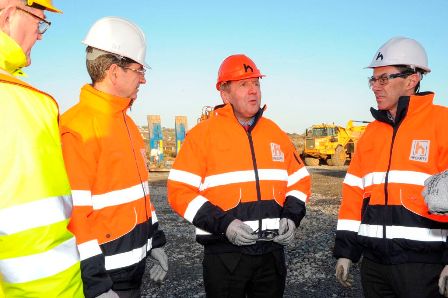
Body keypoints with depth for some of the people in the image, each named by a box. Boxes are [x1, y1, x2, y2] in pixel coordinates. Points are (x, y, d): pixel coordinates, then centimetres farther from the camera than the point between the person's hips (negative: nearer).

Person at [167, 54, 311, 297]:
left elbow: (299, 181, 14)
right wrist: (223, 224, -20)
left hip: (272, 251, 5)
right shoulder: (202, 134, -7)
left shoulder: (275, 133, 8)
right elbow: (180, 191, -11)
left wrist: (291, 217, -3)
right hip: (224, 254, -4)